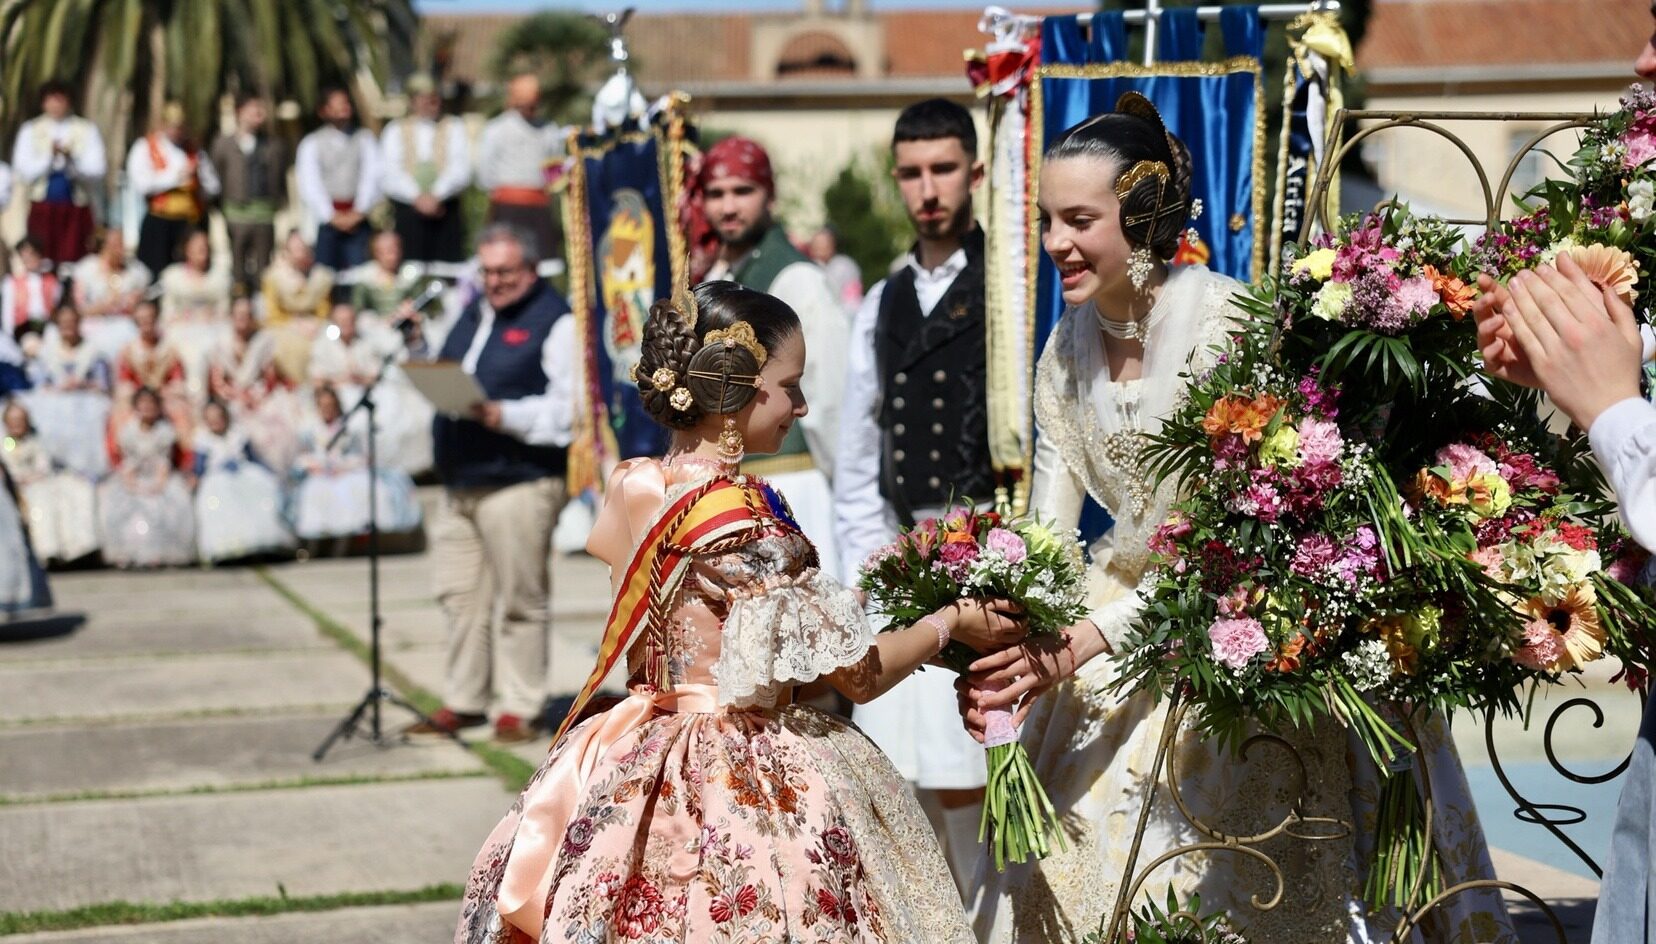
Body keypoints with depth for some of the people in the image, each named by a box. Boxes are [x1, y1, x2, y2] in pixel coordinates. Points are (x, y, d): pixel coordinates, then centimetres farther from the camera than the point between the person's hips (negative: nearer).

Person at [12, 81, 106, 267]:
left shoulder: (87, 130, 6)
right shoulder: (30, 130, 8)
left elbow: (97, 171, -2)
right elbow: (24, 171, -1)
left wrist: (72, 159, -18)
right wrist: (49, 156, -14)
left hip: (76, 209, -1)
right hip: (42, 208, 1)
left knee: (72, 262, -5)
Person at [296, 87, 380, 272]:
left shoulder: (365, 138, 11)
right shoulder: (311, 143, 6)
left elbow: (372, 175, 2)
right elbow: (309, 184, -1)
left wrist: (359, 211, -8)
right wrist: (331, 216, -8)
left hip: (358, 219, 1)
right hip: (326, 218, -1)